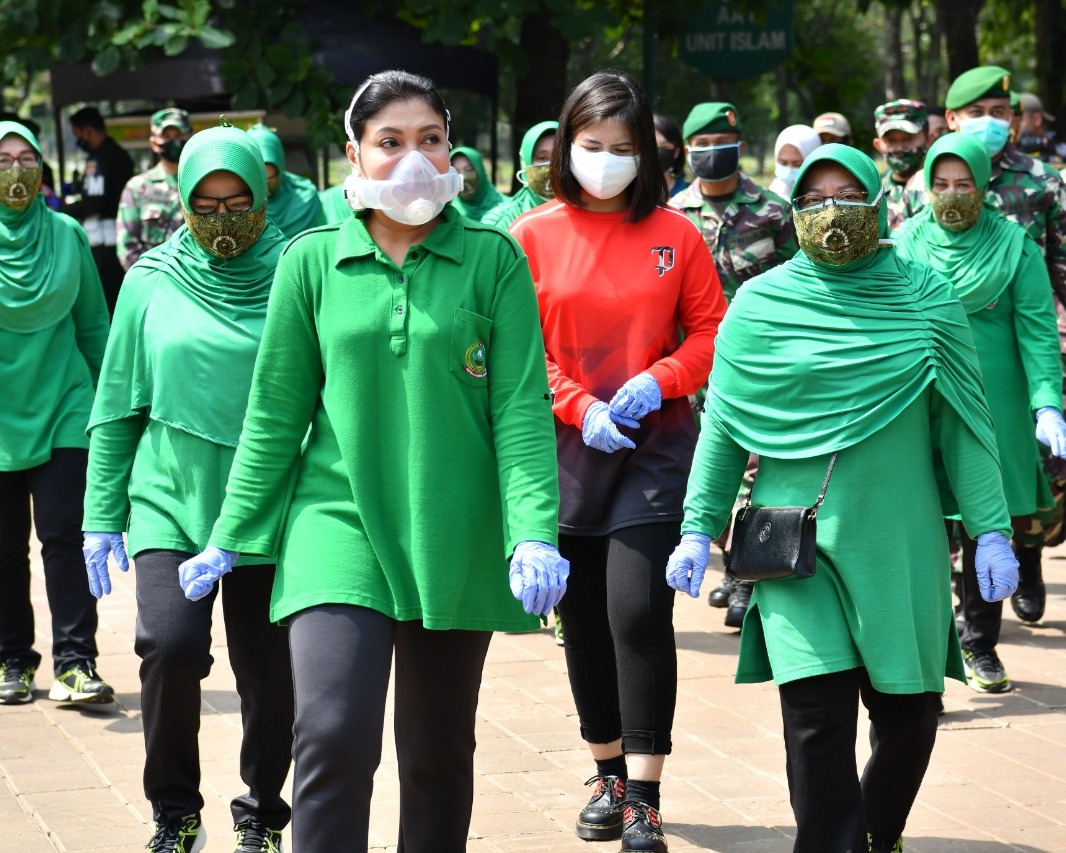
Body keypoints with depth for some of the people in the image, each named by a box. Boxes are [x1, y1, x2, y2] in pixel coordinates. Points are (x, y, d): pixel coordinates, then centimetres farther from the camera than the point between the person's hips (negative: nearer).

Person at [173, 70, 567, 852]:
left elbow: (522, 406, -4)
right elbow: (276, 410, 8)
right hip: (339, 525, 0)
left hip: (453, 542, 1)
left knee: (440, 757, 10)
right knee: (332, 737, -17)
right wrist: (230, 535, 7)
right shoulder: (312, 260, 3)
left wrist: (534, 534, -15)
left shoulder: (492, 259, 1)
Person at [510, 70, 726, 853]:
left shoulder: (674, 234, 1)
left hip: (653, 445, -1)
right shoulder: (531, 237, 0)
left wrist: (660, 379, -11)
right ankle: (610, 774, 28)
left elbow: (712, 330, 5)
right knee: (583, 620, 10)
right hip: (564, 448, 2)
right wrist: (579, 408, -11)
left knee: (639, 613, -12)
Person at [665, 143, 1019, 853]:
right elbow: (723, 425, 6)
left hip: (900, 543, 1)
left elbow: (963, 422, 3)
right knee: (817, 715, -10)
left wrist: (991, 530, 0)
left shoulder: (926, 299, 2)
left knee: (910, 710, 9)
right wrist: (699, 529, 3)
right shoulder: (760, 305, 1)